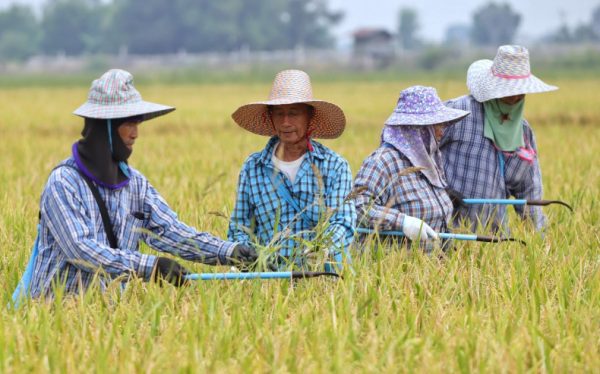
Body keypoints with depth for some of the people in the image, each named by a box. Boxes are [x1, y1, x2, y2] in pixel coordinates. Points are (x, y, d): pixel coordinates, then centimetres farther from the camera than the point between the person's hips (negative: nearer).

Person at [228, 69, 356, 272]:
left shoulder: (335, 166, 6)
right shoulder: (252, 167, 12)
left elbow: (342, 223, -3)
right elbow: (238, 227, 12)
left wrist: (324, 250, -24)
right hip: (270, 274, 2)